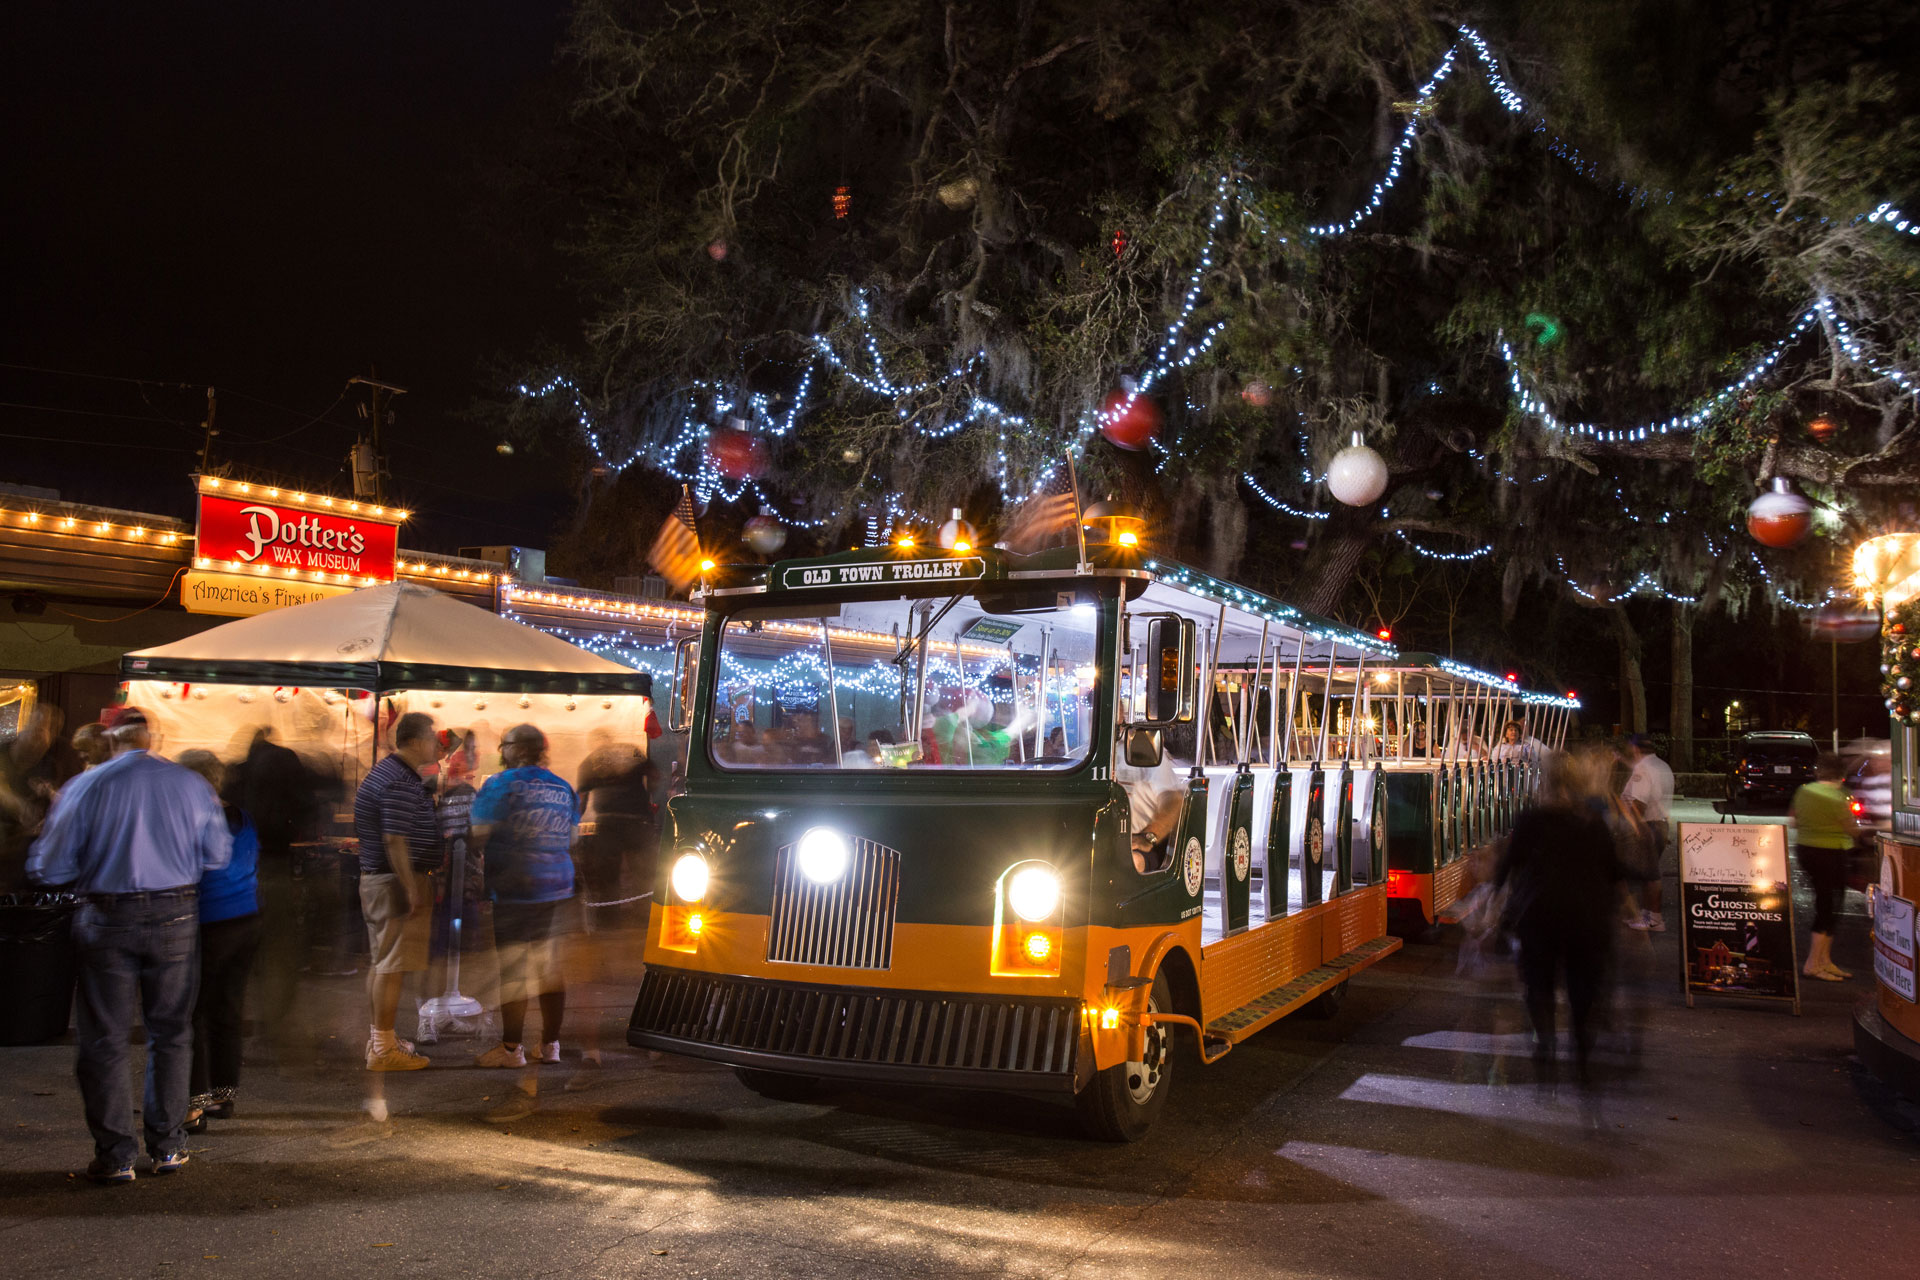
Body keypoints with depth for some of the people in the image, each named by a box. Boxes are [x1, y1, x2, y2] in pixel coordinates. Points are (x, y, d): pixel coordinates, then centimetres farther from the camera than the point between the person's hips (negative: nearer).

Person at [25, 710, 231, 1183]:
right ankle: (167, 1145, 19)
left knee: (104, 1039, 8)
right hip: (174, 917, 2)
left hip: (107, 922, -2)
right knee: (170, 1032, 13)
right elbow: (218, 855, 5)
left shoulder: (85, 787, -7)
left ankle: (115, 1155, 11)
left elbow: (50, 868, -5)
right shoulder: (190, 784, -2)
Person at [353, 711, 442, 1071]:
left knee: (379, 963, 16)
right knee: (392, 966, -6)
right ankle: (383, 1049, -3)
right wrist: (413, 890, -23)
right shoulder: (401, 782, -18)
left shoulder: (383, 772, 15)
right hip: (398, 881, -11)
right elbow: (394, 840, -23)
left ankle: (379, 1039, 25)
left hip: (375, 879, 11)